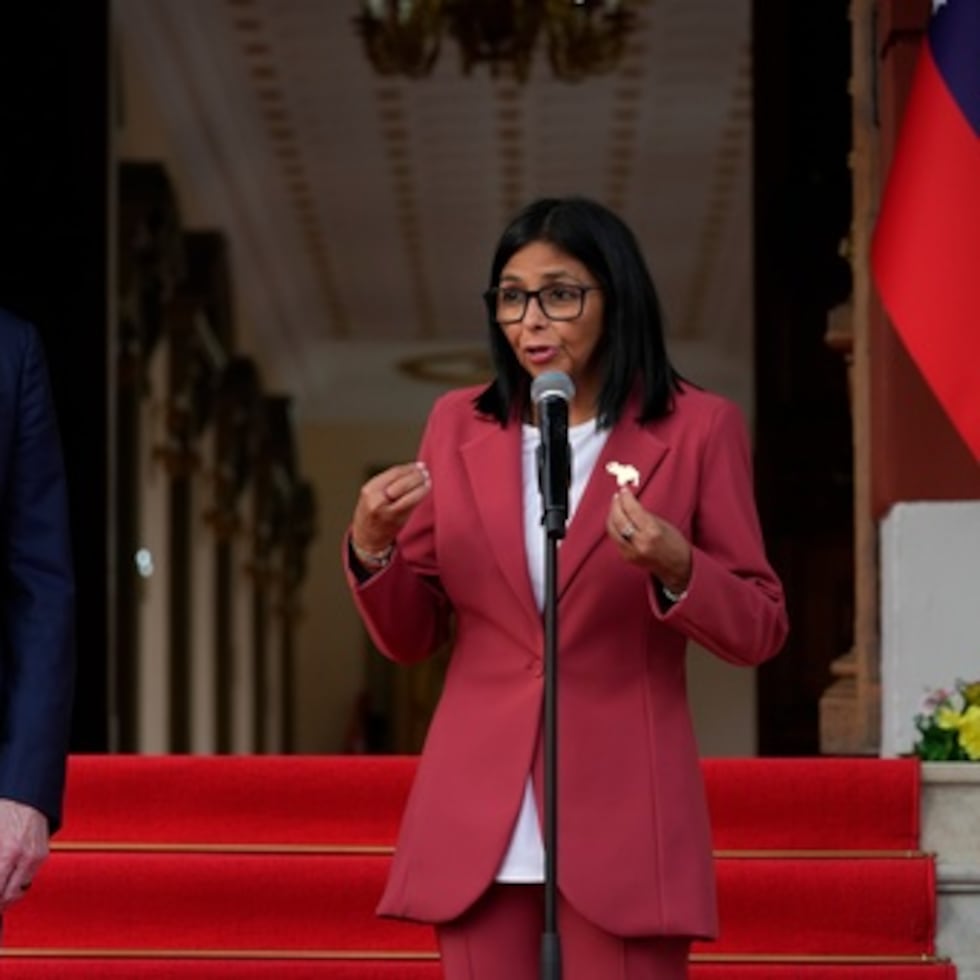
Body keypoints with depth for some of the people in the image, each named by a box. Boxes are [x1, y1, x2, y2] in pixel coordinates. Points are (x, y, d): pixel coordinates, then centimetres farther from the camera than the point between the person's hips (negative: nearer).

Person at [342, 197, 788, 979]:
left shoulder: (697, 427, 1)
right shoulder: (458, 424, 9)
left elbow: (759, 631, 1)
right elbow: (411, 637, 12)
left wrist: (674, 569, -18)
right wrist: (372, 548, -8)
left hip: (620, 819, -3)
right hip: (478, 819, 3)